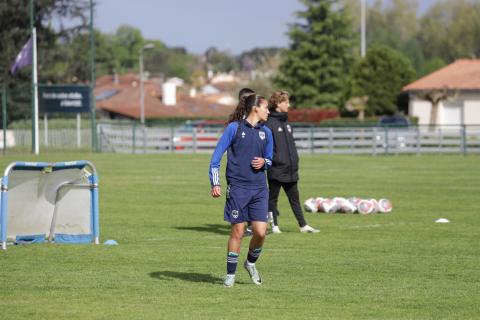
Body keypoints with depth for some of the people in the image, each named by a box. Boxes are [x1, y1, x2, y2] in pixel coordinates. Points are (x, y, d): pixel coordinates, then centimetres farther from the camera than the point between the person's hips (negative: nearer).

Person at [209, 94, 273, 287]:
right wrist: (215, 183, -8)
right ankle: (230, 274, 10)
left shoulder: (266, 132, 12)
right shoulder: (234, 128, -2)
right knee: (238, 231, -3)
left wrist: (264, 162, -2)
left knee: (260, 231, -6)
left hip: (259, 188, 4)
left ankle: (251, 263, 22)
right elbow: (217, 155, -2)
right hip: (237, 187, -4)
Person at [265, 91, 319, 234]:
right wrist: (274, 158, -19)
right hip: (276, 169, -8)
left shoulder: (286, 123, 15)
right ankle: (274, 225, 10)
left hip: (290, 170, 8)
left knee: (294, 198, 10)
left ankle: (303, 225, 12)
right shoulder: (270, 123, -10)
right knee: (273, 198, 4)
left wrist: (295, 160, 15)